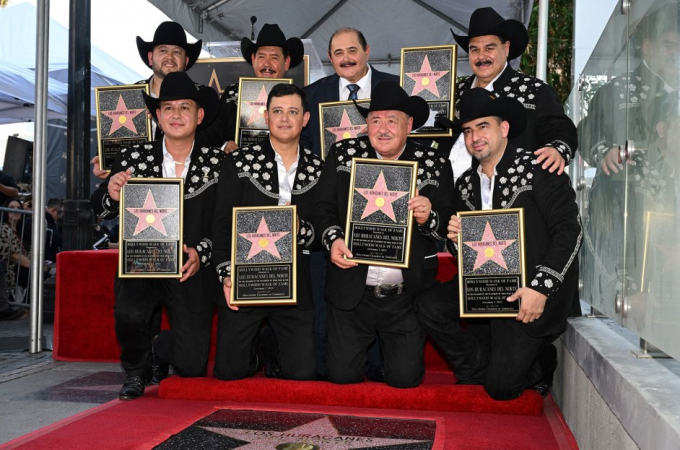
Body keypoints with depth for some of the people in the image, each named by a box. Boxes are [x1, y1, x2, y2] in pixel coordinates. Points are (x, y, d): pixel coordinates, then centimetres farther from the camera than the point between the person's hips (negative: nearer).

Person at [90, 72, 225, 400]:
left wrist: (201, 253, -18)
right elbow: (100, 211, 3)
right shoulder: (132, 160, 1)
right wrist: (112, 195, -20)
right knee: (129, 314, -30)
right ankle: (136, 370, 9)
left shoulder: (218, 163, -3)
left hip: (192, 271, -1)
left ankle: (161, 349, 34)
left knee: (191, 364, -7)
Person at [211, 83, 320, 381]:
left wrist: (301, 230, -14)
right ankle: (255, 352, 33)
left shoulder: (317, 169, 7)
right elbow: (222, 224, -2)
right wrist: (226, 274, -13)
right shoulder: (239, 161, 2)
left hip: (295, 286, 1)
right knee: (229, 370, 0)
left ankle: (275, 355, 31)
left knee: (303, 373, -2)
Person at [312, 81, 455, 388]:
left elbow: (450, 225, 0)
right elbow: (322, 207, 3)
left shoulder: (435, 165, 1)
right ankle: (366, 342, 36)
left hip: (406, 294, 0)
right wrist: (333, 239, -16)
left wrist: (428, 218, -22)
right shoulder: (342, 154, 4)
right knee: (342, 375, 2)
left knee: (405, 377, 1)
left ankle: (387, 346, 35)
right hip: (352, 291, 1)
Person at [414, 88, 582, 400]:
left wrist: (541, 288, -23)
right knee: (429, 306, -16)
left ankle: (540, 363, 23)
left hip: (532, 293, -6)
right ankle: (482, 367, 6)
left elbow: (569, 230, -15)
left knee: (501, 387, -11)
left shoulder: (537, 168, -9)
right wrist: (457, 238, -7)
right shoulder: (465, 184, 10)